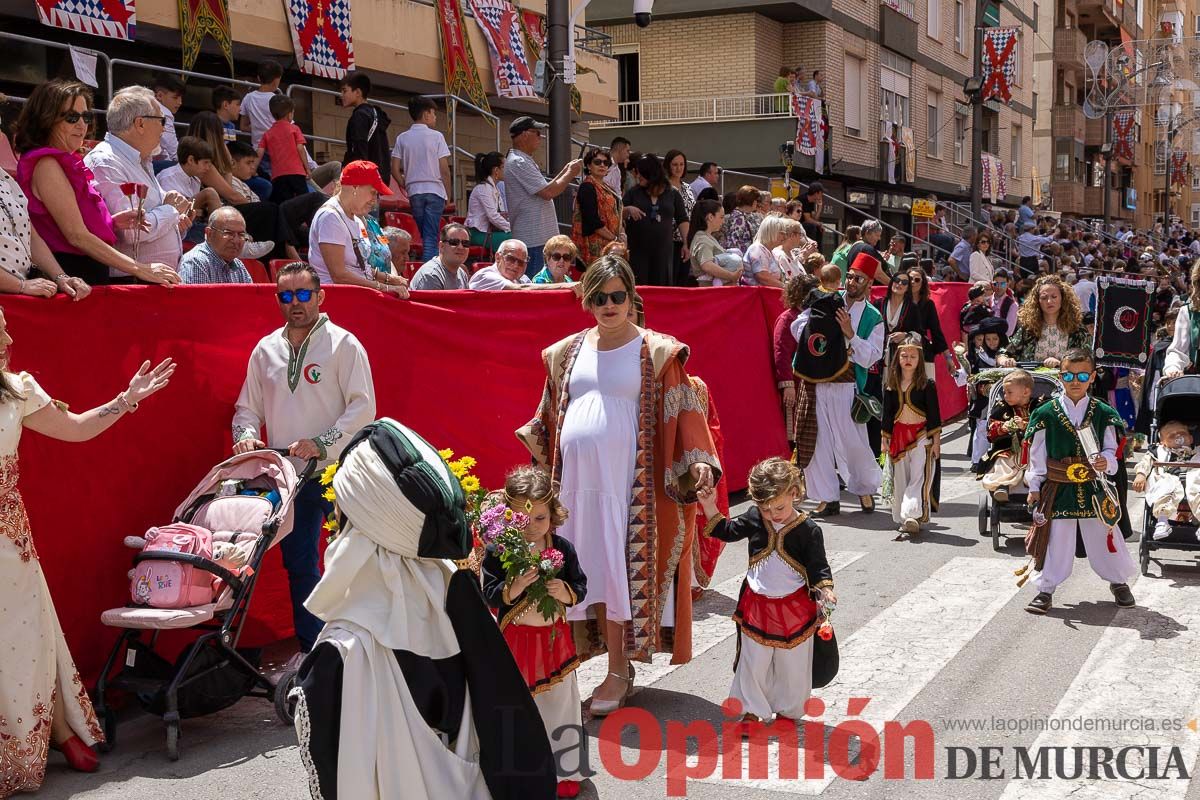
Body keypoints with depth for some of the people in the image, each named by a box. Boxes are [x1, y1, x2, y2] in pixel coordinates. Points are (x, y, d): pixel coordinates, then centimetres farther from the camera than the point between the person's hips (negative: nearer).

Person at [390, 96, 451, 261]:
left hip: (414, 191, 3)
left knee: (425, 235, 13)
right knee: (431, 236, -5)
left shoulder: (402, 138, 5)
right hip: (434, 190, -3)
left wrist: (406, 187, 13)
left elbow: (395, 169, 1)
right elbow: (444, 169, -6)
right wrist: (447, 192, 5)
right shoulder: (436, 136, -4)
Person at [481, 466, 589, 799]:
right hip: (515, 639, -2)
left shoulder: (562, 548, -5)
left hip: (554, 637, 2)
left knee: (558, 702, 10)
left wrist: (566, 592, -20)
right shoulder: (498, 552, -12)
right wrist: (514, 587, -30)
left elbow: (580, 587, 1)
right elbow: (489, 596, -13)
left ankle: (563, 771, 24)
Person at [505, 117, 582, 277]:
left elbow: (544, 189, 23)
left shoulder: (524, 161, 20)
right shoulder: (518, 163, -15)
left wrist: (565, 172, 16)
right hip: (533, 240, -11)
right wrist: (570, 173, -5)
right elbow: (548, 192, -19)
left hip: (539, 238, 11)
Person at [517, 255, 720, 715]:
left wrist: (698, 460, -14)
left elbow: (684, 412, -4)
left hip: (626, 482, -4)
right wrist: (534, 442, 10)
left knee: (620, 570, -3)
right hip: (576, 479, 5)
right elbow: (550, 415, 23)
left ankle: (618, 671, 7)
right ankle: (619, 667, 17)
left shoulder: (655, 352, 1)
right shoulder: (567, 352, 14)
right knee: (592, 573, 6)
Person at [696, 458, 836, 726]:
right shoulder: (753, 518, -6)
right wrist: (709, 506, -3)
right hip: (757, 604, 2)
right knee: (753, 661, 10)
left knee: (792, 663, 12)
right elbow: (727, 531, 8)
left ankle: (788, 710, 31)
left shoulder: (807, 530, -14)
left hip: (795, 608, -2)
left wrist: (825, 589, -27)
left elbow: (818, 565, -10)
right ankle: (752, 711, 26)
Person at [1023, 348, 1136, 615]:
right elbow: (1037, 455, 1)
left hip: (1094, 489, 1)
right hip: (1058, 489, -1)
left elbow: (1110, 450, 5)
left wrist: (1106, 461, -17)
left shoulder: (1103, 413, 0)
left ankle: (1118, 581, 34)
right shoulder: (1046, 414, -4)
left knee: (1103, 537, 12)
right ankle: (1046, 589, 16)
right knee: (1055, 540, 4)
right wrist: (1034, 487, 1)